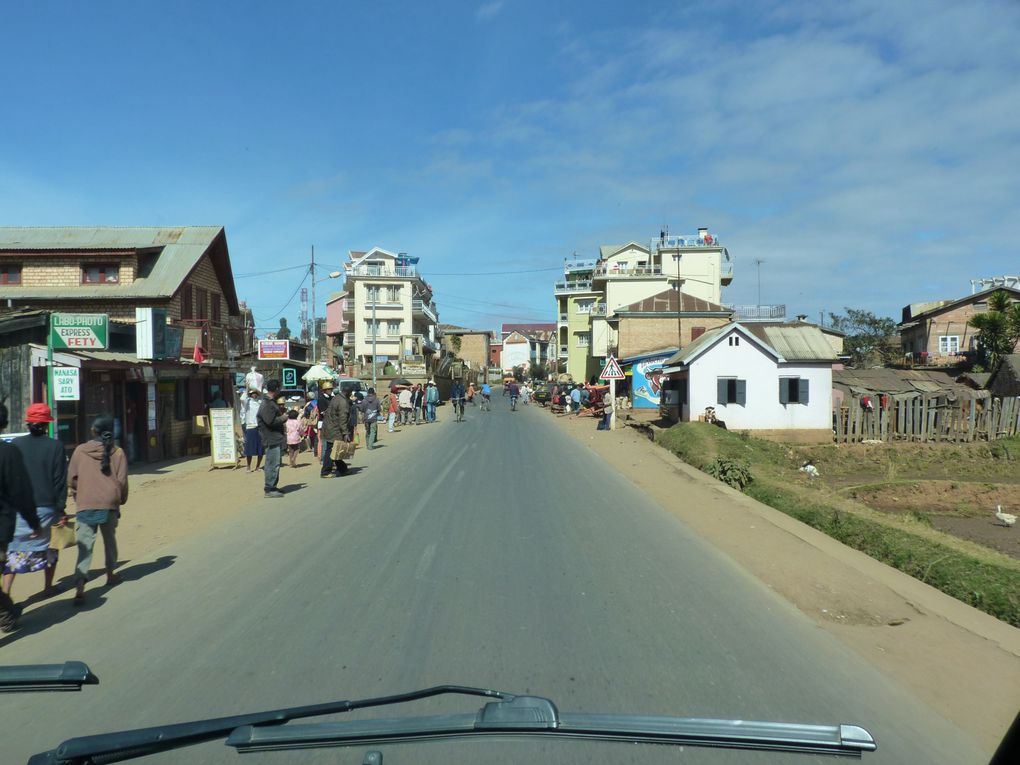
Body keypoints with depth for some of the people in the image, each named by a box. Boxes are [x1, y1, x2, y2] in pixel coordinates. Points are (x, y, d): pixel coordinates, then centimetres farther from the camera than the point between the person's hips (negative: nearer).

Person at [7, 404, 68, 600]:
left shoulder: (16, 445, -1)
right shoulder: (55, 446, -6)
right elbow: (61, 480, -6)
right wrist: (61, 509, -1)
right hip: (47, 507, -1)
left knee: (13, 550, 6)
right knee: (49, 547, 14)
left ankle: (6, 591, -5)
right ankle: (48, 588, 23)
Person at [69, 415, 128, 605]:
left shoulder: (80, 450, 1)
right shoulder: (117, 452, 0)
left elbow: (71, 479, 5)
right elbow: (122, 480, -1)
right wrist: (121, 499, 15)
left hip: (85, 504, 0)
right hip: (109, 503, 0)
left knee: (85, 546, -3)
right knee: (109, 539, 21)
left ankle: (80, 588, -16)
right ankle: (110, 575, 34)